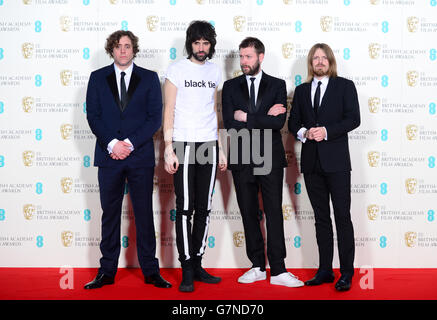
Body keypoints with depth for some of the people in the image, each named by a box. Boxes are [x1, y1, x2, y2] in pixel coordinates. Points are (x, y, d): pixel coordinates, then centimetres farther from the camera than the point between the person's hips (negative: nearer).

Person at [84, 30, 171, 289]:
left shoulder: (149, 78, 7)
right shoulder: (98, 78, 10)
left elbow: (155, 117, 0)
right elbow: (93, 116, 3)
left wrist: (130, 143, -10)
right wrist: (112, 144, -11)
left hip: (141, 156, -1)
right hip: (109, 155, 1)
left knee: (144, 214, 4)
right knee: (110, 214, 7)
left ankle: (151, 270, 13)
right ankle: (107, 272, 16)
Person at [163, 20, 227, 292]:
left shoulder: (215, 71, 13)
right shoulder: (177, 69, 0)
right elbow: (169, 110, -3)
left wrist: (220, 149, 13)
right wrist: (168, 149, -11)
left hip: (209, 145, 5)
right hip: (184, 144, -4)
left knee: (204, 209, 8)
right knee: (185, 209, -3)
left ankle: (197, 264, 18)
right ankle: (187, 270, 5)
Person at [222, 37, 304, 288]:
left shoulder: (277, 85, 5)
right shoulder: (230, 87, 8)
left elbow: (279, 122, -10)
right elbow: (230, 124, -6)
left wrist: (246, 117, -10)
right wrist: (265, 117, -8)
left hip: (270, 158, -2)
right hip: (242, 160, 2)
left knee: (274, 213, -1)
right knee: (249, 213, 8)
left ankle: (278, 270, 5)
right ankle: (258, 267, 19)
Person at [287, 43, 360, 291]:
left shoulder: (345, 86, 4)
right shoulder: (301, 90, 15)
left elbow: (353, 118, -5)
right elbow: (293, 122, 13)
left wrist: (326, 131, -16)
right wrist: (304, 132, -8)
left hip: (336, 161, -4)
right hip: (311, 161, 4)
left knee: (343, 217, -2)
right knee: (321, 218, 10)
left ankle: (347, 273, 5)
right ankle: (325, 270, 17)